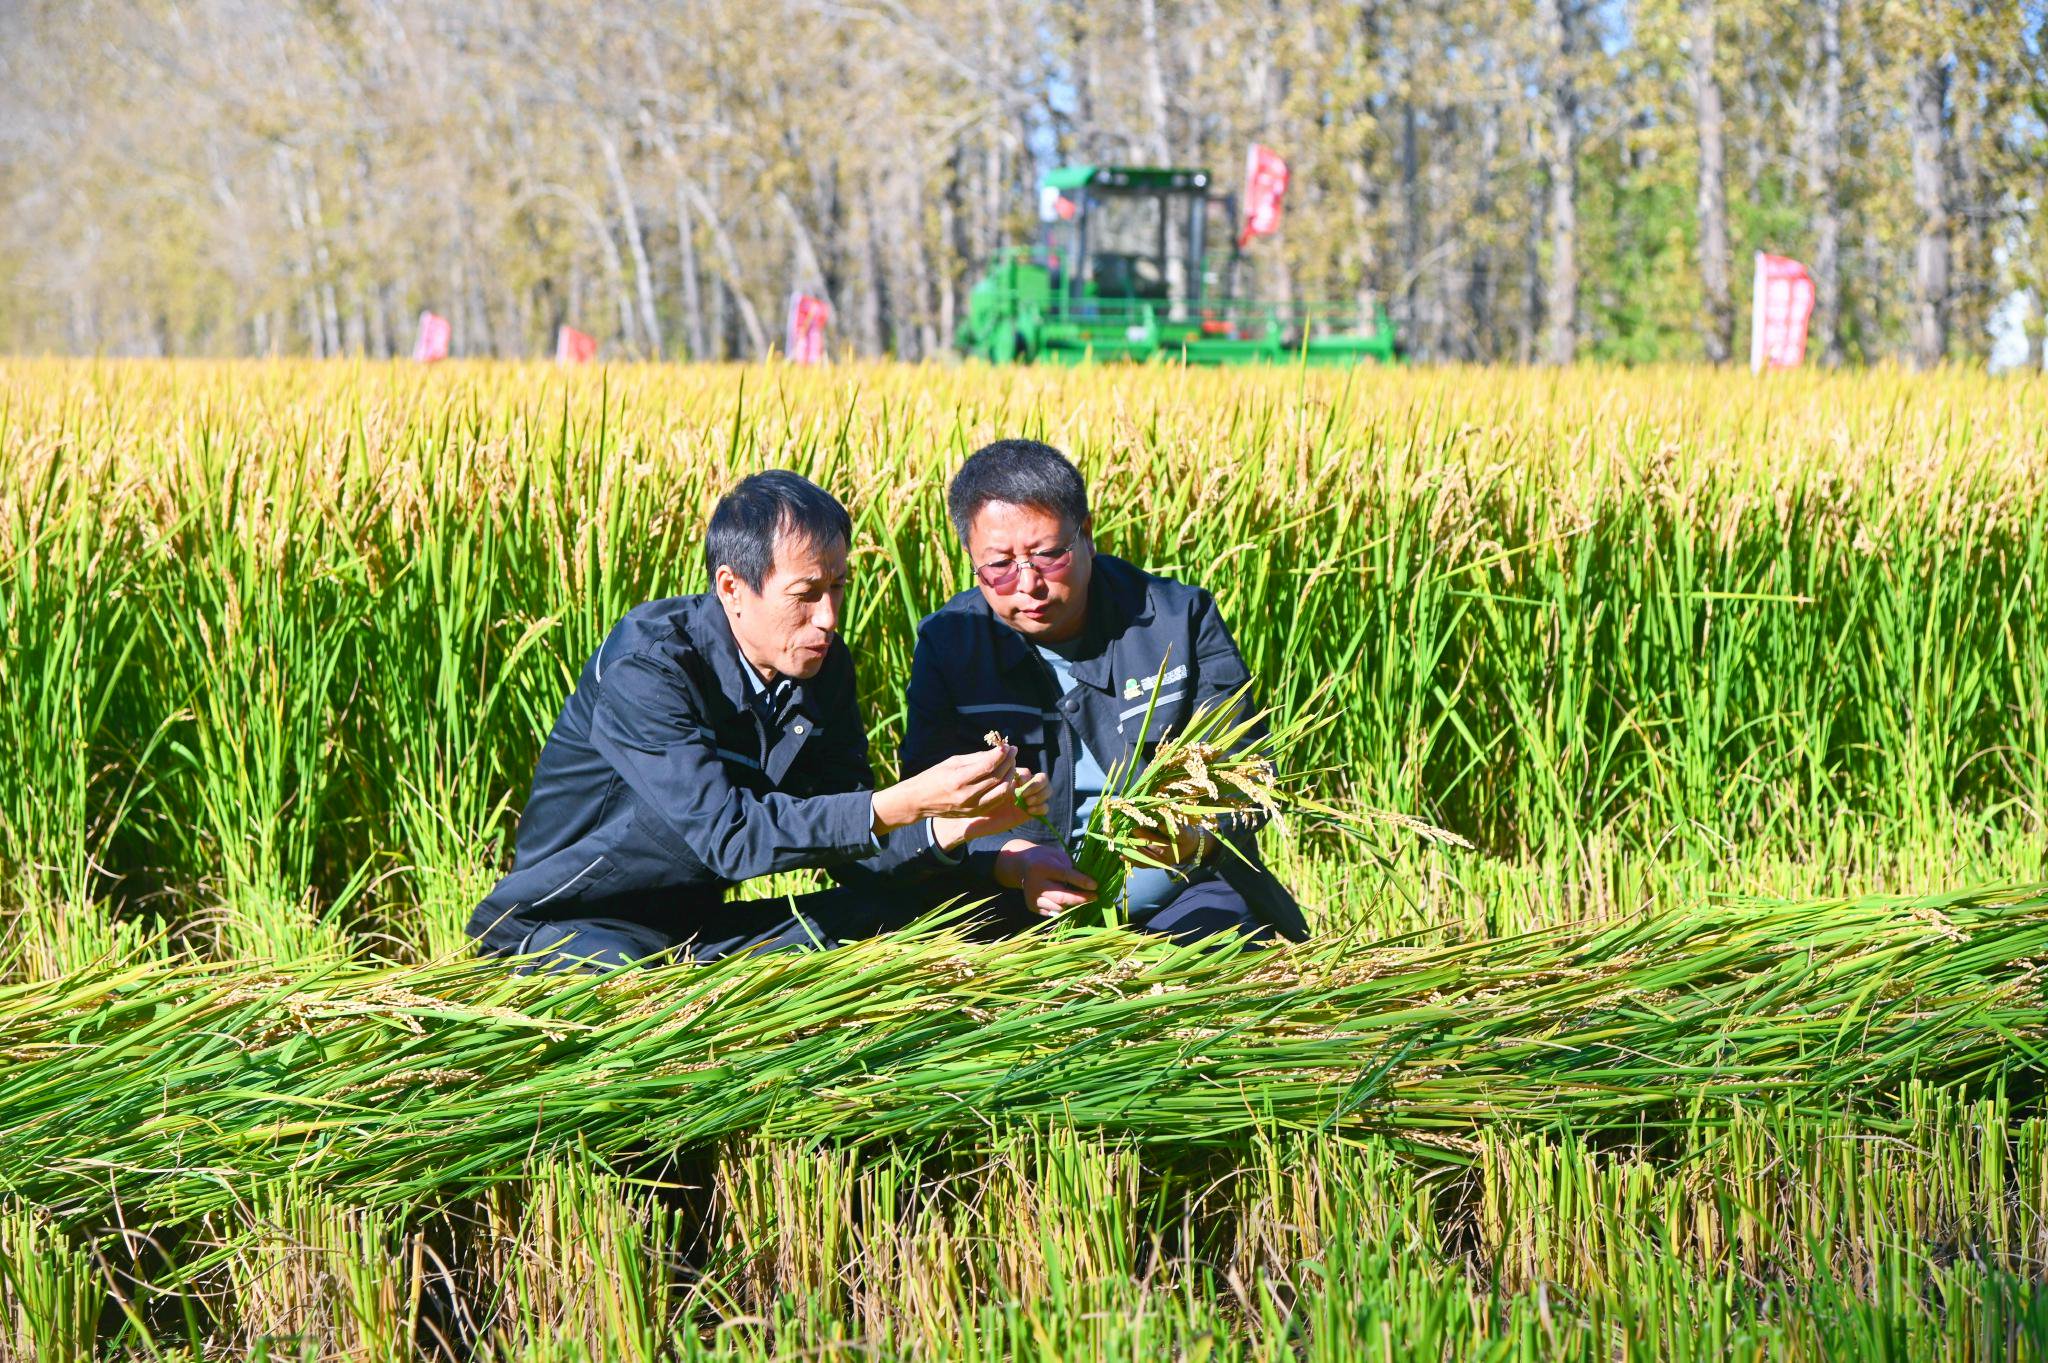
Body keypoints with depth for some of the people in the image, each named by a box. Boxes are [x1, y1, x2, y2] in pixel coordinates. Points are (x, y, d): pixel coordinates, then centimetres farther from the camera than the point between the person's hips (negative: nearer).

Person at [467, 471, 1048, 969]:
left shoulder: (823, 663, 0)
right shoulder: (646, 663, -23)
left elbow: (848, 847, -2)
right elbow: (726, 833, -32)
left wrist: (958, 823, -22)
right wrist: (904, 803, -38)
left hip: (700, 931, 7)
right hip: (570, 927, -7)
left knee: (925, 903, -12)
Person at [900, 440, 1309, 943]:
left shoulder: (1181, 619, 2)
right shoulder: (947, 642, 3)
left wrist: (1195, 840, -25)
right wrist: (1015, 862, -26)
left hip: (1178, 896, 0)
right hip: (1027, 904, 0)